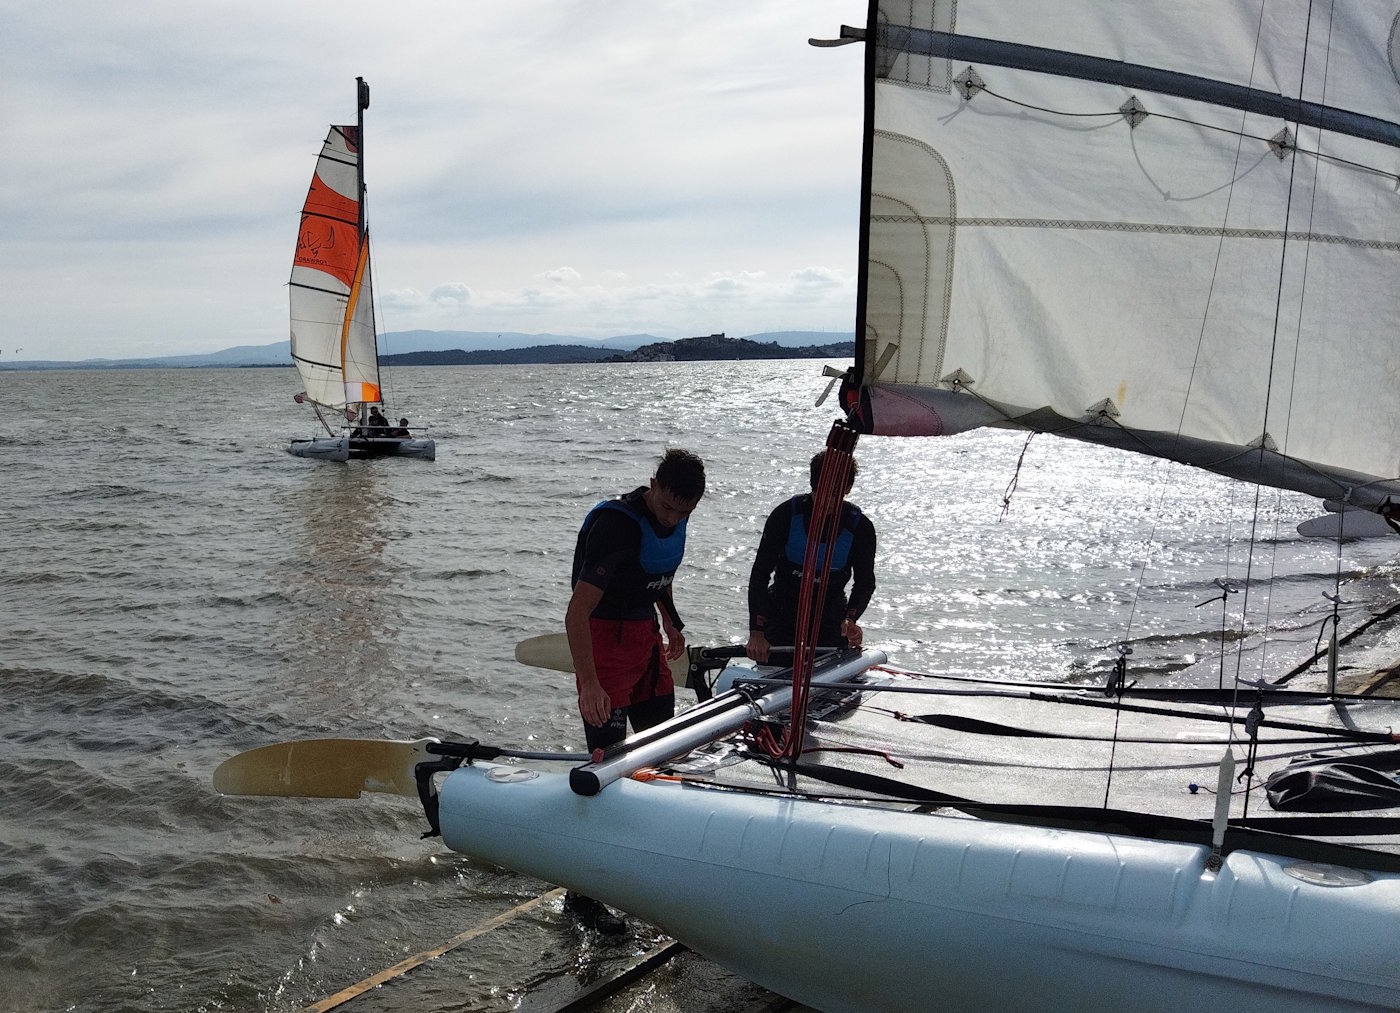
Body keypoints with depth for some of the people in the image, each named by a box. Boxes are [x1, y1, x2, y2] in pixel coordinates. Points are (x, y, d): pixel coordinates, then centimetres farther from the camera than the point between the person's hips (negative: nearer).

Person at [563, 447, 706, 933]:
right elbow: (576, 611, -31)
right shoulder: (618, 526, -27)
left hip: (647, 635, 8)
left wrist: (670, 623, 24)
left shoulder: (673, 518, 0)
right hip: (605, 637, -8)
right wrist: (589, 683, -37)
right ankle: (580, 894, -3)